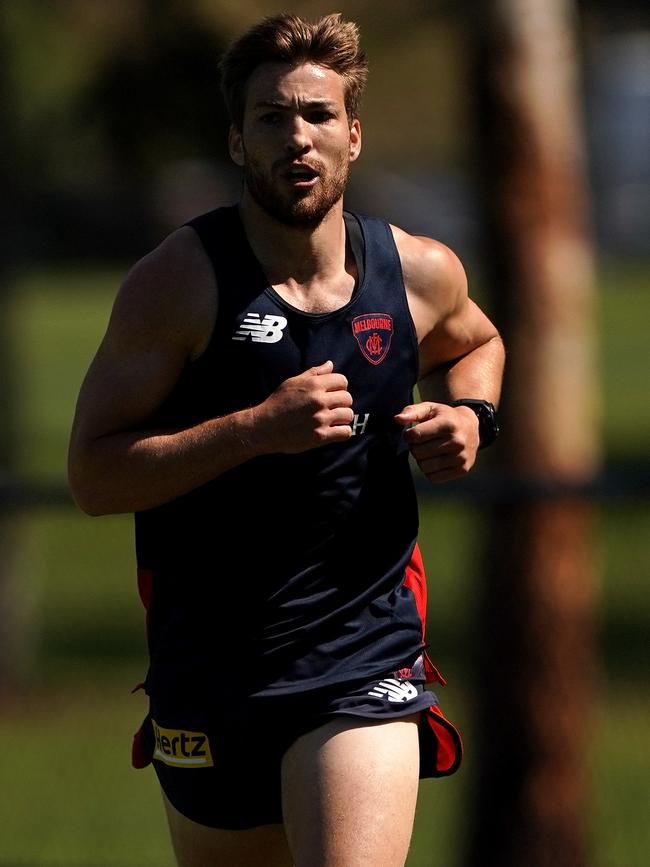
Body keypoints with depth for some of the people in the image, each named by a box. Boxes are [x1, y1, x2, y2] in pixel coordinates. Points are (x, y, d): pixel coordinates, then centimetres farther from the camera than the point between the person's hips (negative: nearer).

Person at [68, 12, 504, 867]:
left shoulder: (419, 273, 1)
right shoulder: (179, 282, -10)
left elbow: (473, 342, 27)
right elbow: (94, 476, -14)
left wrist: (470, 415, 4)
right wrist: (258, 428, -24)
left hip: (366, 658, 1)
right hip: (206, 661, 0)